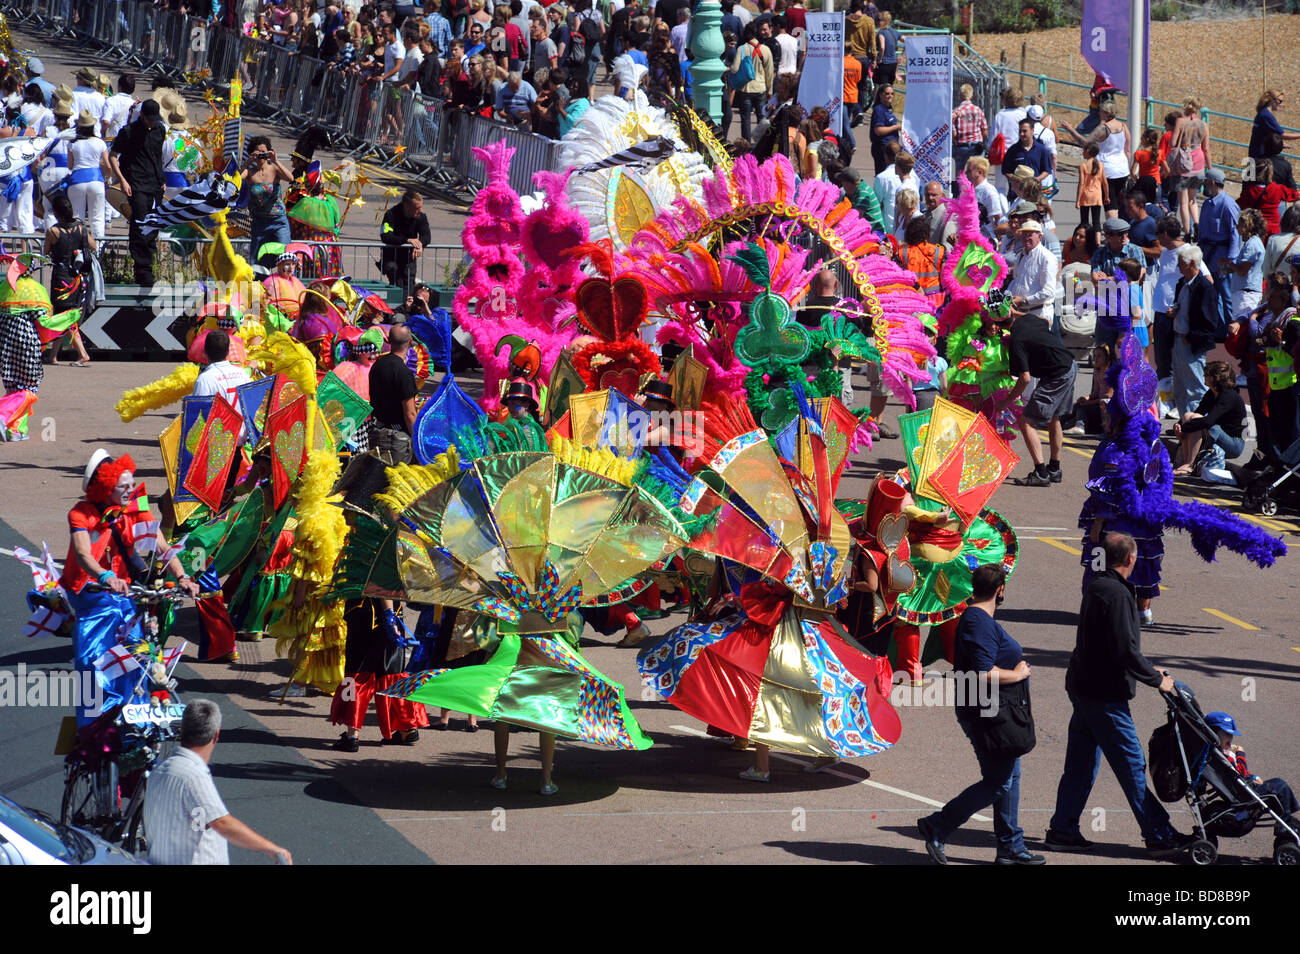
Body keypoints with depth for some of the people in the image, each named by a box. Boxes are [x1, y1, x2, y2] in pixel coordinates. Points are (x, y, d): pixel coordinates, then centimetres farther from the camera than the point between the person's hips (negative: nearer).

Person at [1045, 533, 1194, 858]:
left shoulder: (1096, 587, 11)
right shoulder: (1117, 594, -20)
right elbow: (1125, 650, -23)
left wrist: (1148, 671, 20)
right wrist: (1157, 680, -10)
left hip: (1082, 688, 9)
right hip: (1105, 695, -9)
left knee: (1080, 764, 14)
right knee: (1131, 765, -3)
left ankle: (1063, 830, 18)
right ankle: (1159, 837, 2)